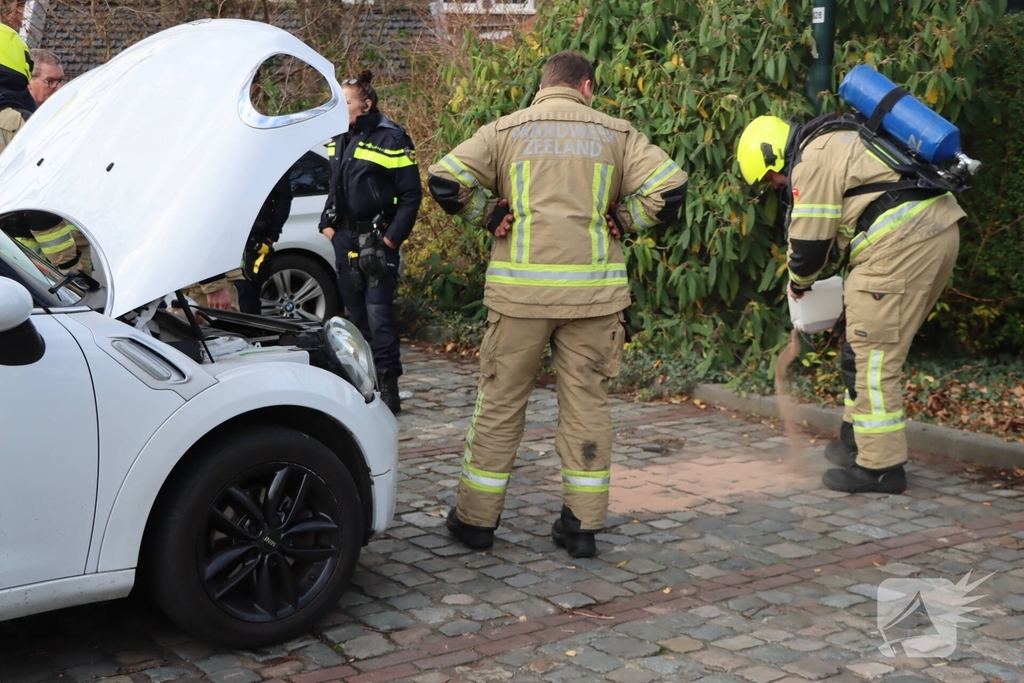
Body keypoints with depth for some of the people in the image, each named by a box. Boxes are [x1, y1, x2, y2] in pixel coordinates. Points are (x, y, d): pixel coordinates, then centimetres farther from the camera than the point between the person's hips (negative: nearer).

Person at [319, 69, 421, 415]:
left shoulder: (391, 139, -10)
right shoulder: (339, 139, 12)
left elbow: (411, 195, -10)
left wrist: (391, 238, -14)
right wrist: (327, 224, 12)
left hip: (376, 240, -7)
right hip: (345, 238, 7)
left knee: (378, 312, -10)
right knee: (354, 311, 13)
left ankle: (389, 388, -3)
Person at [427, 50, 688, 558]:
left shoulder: (506, 130, 4)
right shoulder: (616, 134, 6)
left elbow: (445, 180, -6)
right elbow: (669, 190, -4)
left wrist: (491, 215, 4)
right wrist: (619, 220, 7)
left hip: (520, 288, -1)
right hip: (594, 289, 1)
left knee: (500, 401, 9)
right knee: (587, 402, 9)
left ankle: (477, 517, 17)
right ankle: (583, 524, 13)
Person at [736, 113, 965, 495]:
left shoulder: (812, 160, -7)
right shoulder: (836, 143, 24)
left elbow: (809, 242, -5)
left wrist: (798, 283, 14)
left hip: (904, 241, -10)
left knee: (873, 354, -4)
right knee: (867, 348, 18)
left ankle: (880, 466, 0)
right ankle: (856, 440, 28)